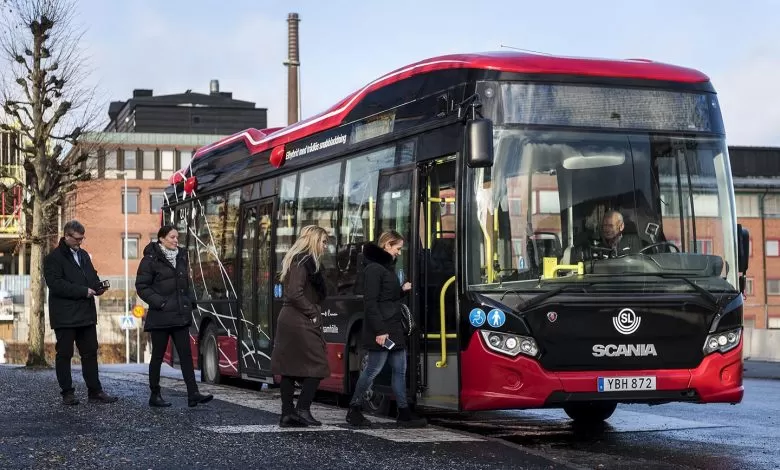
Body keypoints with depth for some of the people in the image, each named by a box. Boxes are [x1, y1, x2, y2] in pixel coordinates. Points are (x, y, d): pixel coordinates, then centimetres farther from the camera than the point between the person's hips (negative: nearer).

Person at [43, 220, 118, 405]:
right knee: (64, 354, 2)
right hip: (65, 316, -7)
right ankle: (67, 393, 7)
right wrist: (83, 291, -20)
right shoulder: (54, 258, -8)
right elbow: (55, 284, -18)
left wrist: (98, 286, 3)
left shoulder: (83, 255, 16)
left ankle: (95, 391, 11)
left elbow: (92, 275, 27)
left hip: (86, 314, 7)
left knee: (90, 353, 8)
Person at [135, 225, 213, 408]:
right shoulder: (151, 260, -7)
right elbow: (141, 286, -9)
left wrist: (190, 301, 7)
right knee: (158, 355, 4)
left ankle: (193, 395, -3)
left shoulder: (181, 257, 12)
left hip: (180, 315, 6)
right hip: (160, 317, -6)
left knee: (186, 354, 0)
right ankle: (155, 396, 13)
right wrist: (159, 302, -16)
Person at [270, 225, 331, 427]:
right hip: (301, 323, -10)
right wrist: (313, 313, -14)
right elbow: (295, 294, -21)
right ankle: (302, 409, -7)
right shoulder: (304, 262, -13)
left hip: (288, 320, 10)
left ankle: (287, 414, 11)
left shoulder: (296, 260, 19)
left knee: (289, 368, 9)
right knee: (317, 366, -6)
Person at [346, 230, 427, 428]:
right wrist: (379, 330, -22)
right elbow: (370, 302, -19)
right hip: (381, 329, -10)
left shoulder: (387, 267, 16)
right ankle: (354, 410, 7)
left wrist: (403, 289, 8)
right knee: (373, 369, -4)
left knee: (400, 369, 8)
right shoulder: (374, 268, -13)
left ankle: (404, 412, 10)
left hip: (394, 328, 10)